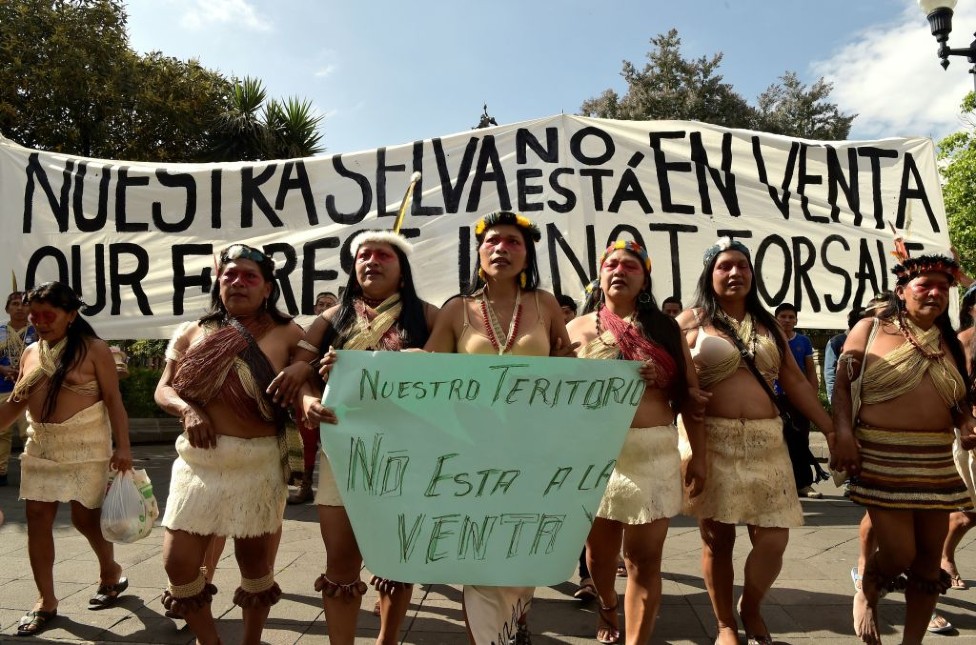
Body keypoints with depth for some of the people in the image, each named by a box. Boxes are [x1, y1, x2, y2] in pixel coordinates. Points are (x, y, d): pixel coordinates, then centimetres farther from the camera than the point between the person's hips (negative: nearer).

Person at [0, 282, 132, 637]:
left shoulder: (93, 348, -8)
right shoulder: (30, 352, 8)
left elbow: (113, 399, -11)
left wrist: (122, 446, -18)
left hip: (84, 447, -5)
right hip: (40, 447, 5)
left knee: (85, 518, 3)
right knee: (37, 520, 3)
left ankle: (111, 571, 30)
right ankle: (46, 600, 16)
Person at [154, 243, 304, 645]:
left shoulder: (287, 334, -2)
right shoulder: (193, 334, 8)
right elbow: (163, 389, 10)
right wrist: (187, 411, -10)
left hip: (258, 464, -3)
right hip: (198, 463, 3)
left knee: (254, 563, 11)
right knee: (178, 565, 5)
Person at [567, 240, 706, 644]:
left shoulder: (665, 328, 6)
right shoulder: (579, 328, 4)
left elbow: (690, 394, 5)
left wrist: (699, 456, 1)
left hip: (655, 455, 0)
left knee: (644, 560, 2)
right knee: (600, 552, 17)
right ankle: (607, 609, 47)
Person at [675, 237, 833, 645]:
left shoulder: (767, 324, 14)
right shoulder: (691, 322, 0)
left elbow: (795, 381, 13)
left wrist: (833, 430, 9)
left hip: (766, 442, 4)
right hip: (712, 442, -3)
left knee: (774, 539, -1)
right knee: (717, 539, 6)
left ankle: (751, 610, 28)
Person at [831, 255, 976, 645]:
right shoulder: (871, 329, 0)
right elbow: (842, 385, -3)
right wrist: (844, 433, -16)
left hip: (937, 461, 5)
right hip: (882, 458, -5)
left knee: (928, 560, 10)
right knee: (898, 555, -9)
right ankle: (866, 596, 25)